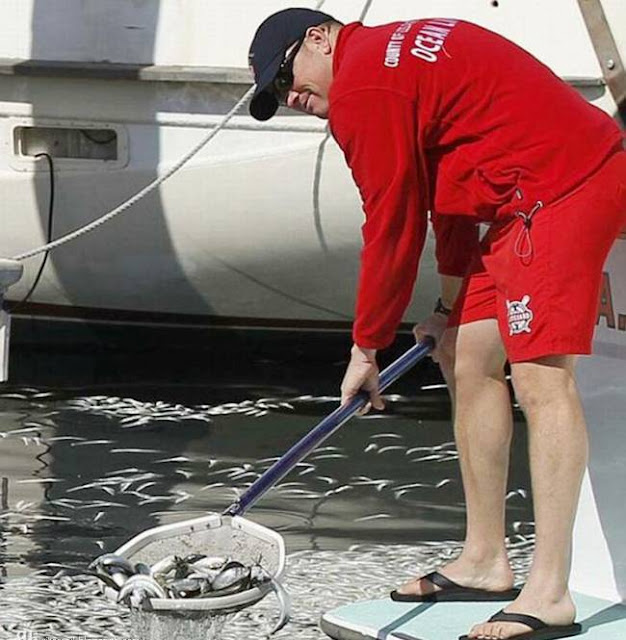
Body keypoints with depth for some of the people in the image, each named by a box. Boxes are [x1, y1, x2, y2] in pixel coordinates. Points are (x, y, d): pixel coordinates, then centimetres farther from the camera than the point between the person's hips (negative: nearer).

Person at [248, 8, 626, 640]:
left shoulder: (362, 86, -11)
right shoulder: (397, 53, 20)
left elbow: (391, 229, -8)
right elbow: (446, 194, 26)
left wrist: (365, 348, 1)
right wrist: (452, 303, 27)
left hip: (558, 189, -11)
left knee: (541, 379, -16)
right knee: (469, 362, 14)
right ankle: (484, 562, 21)